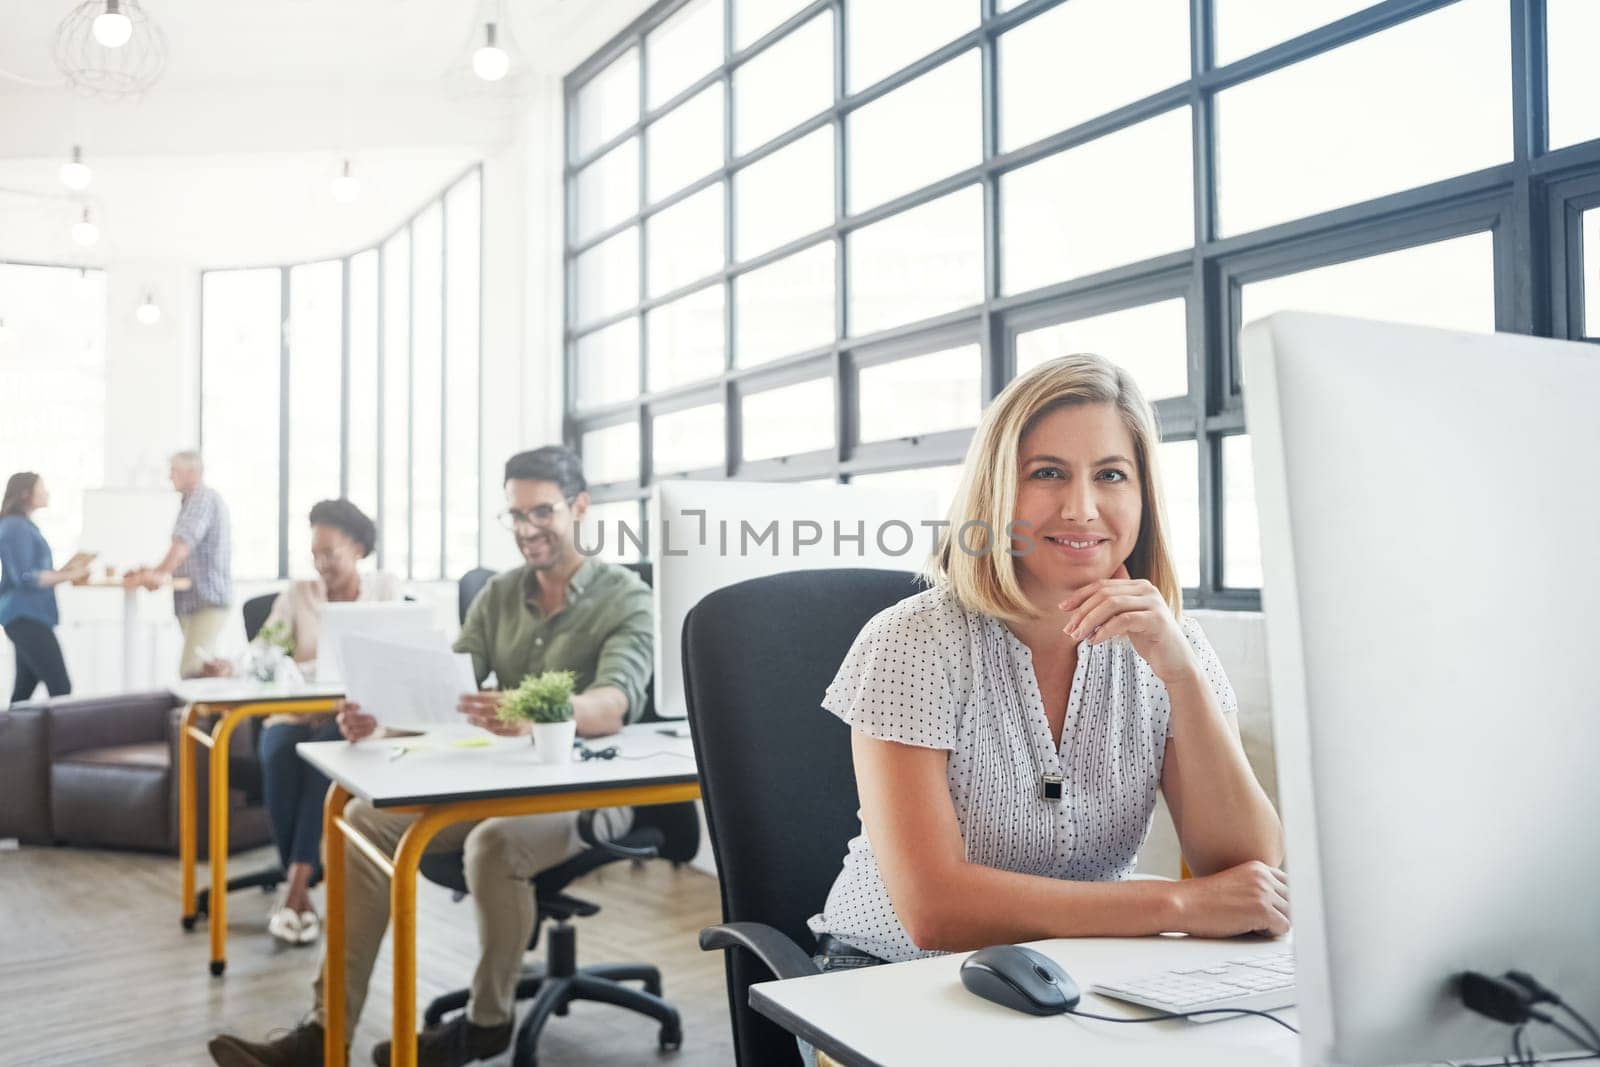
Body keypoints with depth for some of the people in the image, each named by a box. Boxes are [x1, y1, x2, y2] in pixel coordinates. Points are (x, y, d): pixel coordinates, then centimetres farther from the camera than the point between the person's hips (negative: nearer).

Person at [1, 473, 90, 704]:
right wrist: (68, 576, -14)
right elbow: (25, 578, -18)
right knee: (61, 688, -14)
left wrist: (65, 572, 10)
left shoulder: (24, 526, 19)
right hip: (25, 616, -10)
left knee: (25, 688, 10)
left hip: (29, 616, 10)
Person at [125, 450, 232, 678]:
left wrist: (162, 573, -31)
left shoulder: (203, 497, -9)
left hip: (207, 600, -11)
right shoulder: (193, 500, 23)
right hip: (192, 601, 11)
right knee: (191, 669, 10)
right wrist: (155, 571, 17)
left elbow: (185, 541, -24)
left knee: (193, 671, -20)